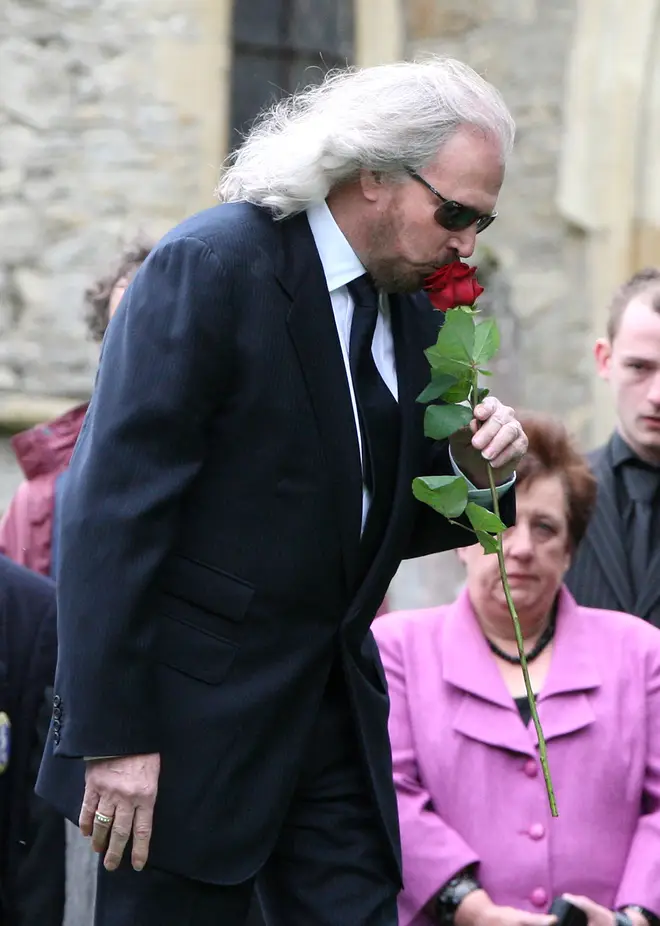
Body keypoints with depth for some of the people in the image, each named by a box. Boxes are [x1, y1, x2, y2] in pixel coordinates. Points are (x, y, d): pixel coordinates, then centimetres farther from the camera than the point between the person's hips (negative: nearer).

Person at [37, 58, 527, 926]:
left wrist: (478, 474, -4)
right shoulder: (211, 267, -14)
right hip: (193, 715, -7)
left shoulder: (415, 314, 9)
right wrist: (112, 737, -21)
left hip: (335, 712, 7)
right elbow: (113, 506, -18)